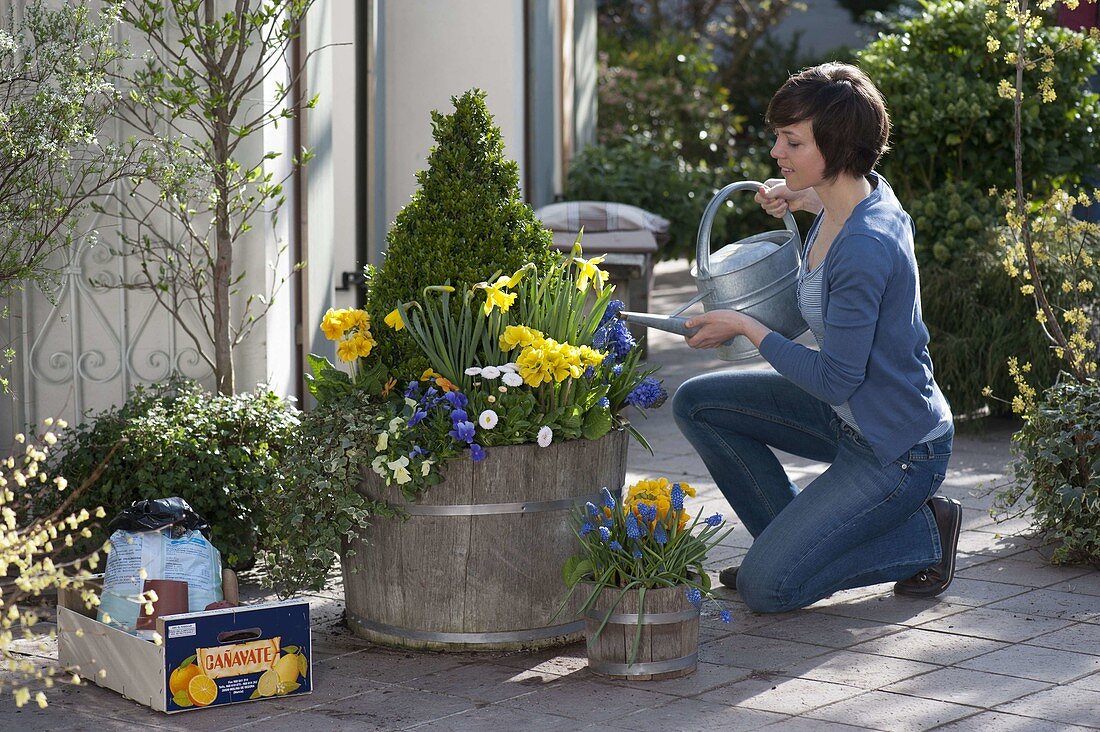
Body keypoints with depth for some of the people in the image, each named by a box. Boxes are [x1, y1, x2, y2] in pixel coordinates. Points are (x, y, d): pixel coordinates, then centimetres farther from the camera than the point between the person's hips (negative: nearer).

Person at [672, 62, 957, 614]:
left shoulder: (864, 248, -31)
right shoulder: (868, 193, -4)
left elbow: (837, 378, -25)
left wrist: (747, 328, -15)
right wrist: (810, 202, 9)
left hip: (897, 451, -9)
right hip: (849, 416, 9)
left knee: (766, 588, -10)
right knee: (697, 403, 6)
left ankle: (920, 535, 5)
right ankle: (792, 539, 15)